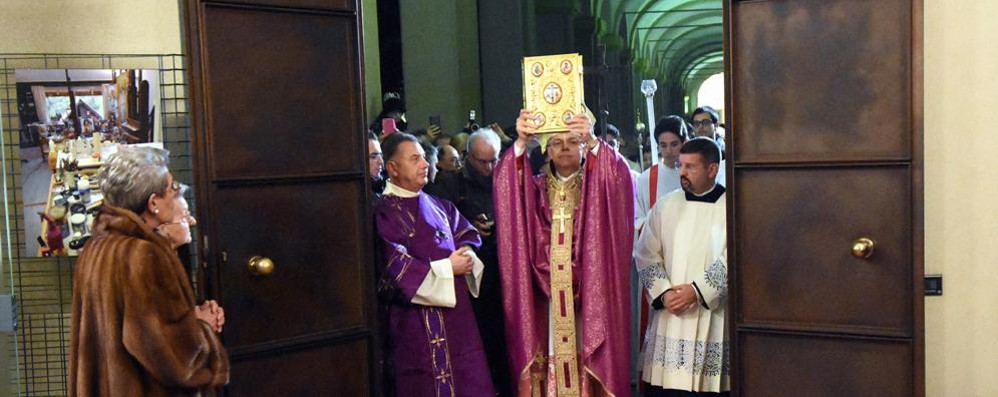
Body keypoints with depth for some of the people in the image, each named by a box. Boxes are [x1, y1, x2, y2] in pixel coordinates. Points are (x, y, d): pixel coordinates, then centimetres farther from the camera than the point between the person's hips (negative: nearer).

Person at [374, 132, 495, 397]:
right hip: (419, 320, -7)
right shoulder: (385, 213, -10)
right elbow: (396, 267, -18)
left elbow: (467, 236, 17)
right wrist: (446, 268, -13)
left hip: (456, 309, 7)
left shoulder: (439, 206, 15)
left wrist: (467, 257, -6)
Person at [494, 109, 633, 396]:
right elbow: (505, 183, -9)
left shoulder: (598, 186, 6)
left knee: (587, 363, -3)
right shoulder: (536, 187, 10)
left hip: (588, 296, -1)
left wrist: (593, 141, -31)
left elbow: (620, 177, -15)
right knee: (548, 364, -1)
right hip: (545, 296, 1)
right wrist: (521, 142, -25)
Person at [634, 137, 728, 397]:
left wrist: (697, 291, -15)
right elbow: (646, 254, 5)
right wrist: (663, 293, -9)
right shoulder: (665, 206, 8)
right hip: (668, 314, 3)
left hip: (712, 316, -3)